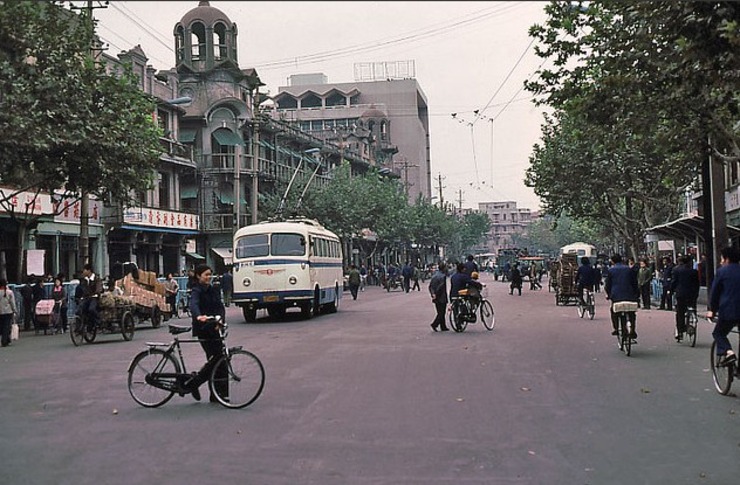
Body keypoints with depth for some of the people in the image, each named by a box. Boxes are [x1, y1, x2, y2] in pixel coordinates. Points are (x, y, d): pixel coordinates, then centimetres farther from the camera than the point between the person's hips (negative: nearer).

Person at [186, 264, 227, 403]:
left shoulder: (214, 290, 13)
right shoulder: (197, 291, -9)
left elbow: (220, 306, 2)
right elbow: (193, 304, -29)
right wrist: (199, 316, -51)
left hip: (214, 328, 7)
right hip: (203, 329, -7)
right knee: (215, 359, -13)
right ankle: (191, 384, -1)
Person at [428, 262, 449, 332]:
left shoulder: (434, 275, 10)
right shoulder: (443, 276, -15)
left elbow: (430, 286, 9)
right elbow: (441, 286, -21)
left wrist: (432, 294, 7)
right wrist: (436, 294, -18)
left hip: (436, 298, 8)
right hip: (442, 297, -8)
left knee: (440, 312, 13)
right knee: (442, 312, -1)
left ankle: (443, 327, 18)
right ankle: (434, 324, -10)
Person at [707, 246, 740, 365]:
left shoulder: (722, 271, -2)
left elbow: (714, 292, 1)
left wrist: (712, 310, 11)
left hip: (728, 311, -4)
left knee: (718, 333, 11)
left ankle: (727, 352, -13)